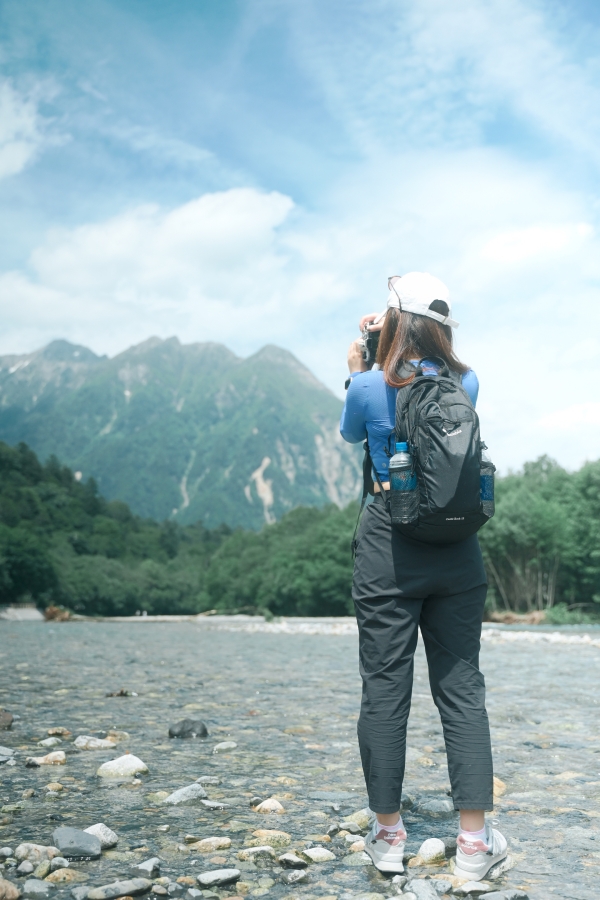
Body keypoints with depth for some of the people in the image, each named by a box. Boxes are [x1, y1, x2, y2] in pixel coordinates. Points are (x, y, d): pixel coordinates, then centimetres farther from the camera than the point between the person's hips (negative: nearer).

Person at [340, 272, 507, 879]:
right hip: (456, 551, 3)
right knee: (461, 688, 8)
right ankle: (474, 841, 13)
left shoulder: (370, 387, -8)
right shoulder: (466, 383, 1)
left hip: (388, 550, -2)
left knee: (384, 690, 6)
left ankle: (388, 835, 17)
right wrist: (398, 351, 25)